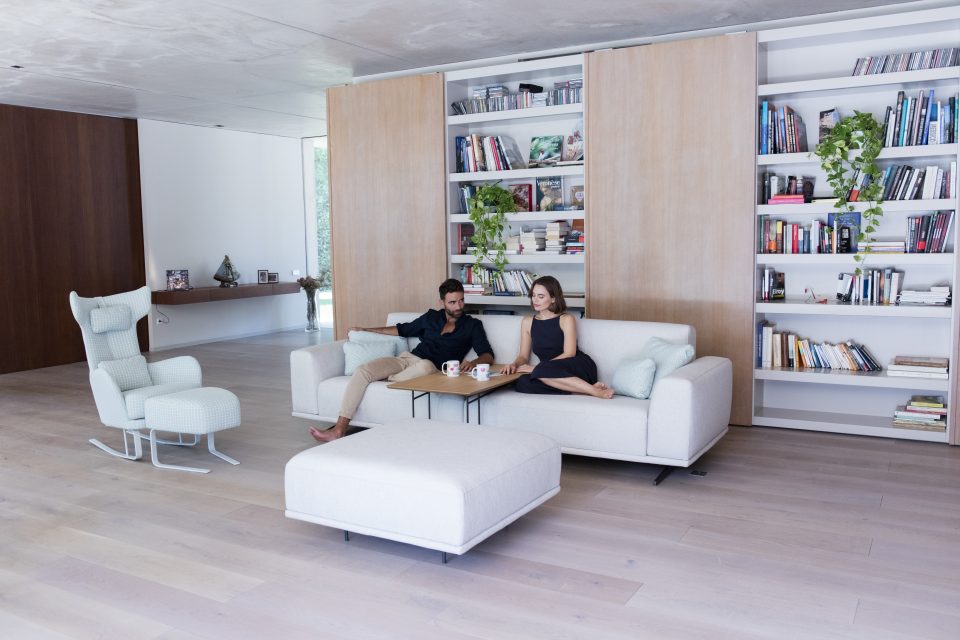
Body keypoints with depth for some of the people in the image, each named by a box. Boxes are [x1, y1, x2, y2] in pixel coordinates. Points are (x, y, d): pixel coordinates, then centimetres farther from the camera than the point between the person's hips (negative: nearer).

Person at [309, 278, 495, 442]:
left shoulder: (472, 325, 9)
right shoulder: (432, 317, 20)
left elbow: (488, 355, 0)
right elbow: (403, 330, 31)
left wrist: (473, 362, -24)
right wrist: (365, 330, 31)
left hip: (433, 368, -4)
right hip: (406, 359, 4)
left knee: (426, 365, -42)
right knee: (362, 370, -20)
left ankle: (387, 381, -14)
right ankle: (339, 430, -26)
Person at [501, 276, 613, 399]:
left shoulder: (566, 319, 1)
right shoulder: (527, 322, 14)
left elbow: (569, 354, -10)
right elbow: (523, 356, 14)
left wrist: (537, 367, -17)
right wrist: (514, 364, -10)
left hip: (579, 367, -4)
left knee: (542, 372, -36)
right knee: (523, 382, -29)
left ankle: (594, 390, -31)